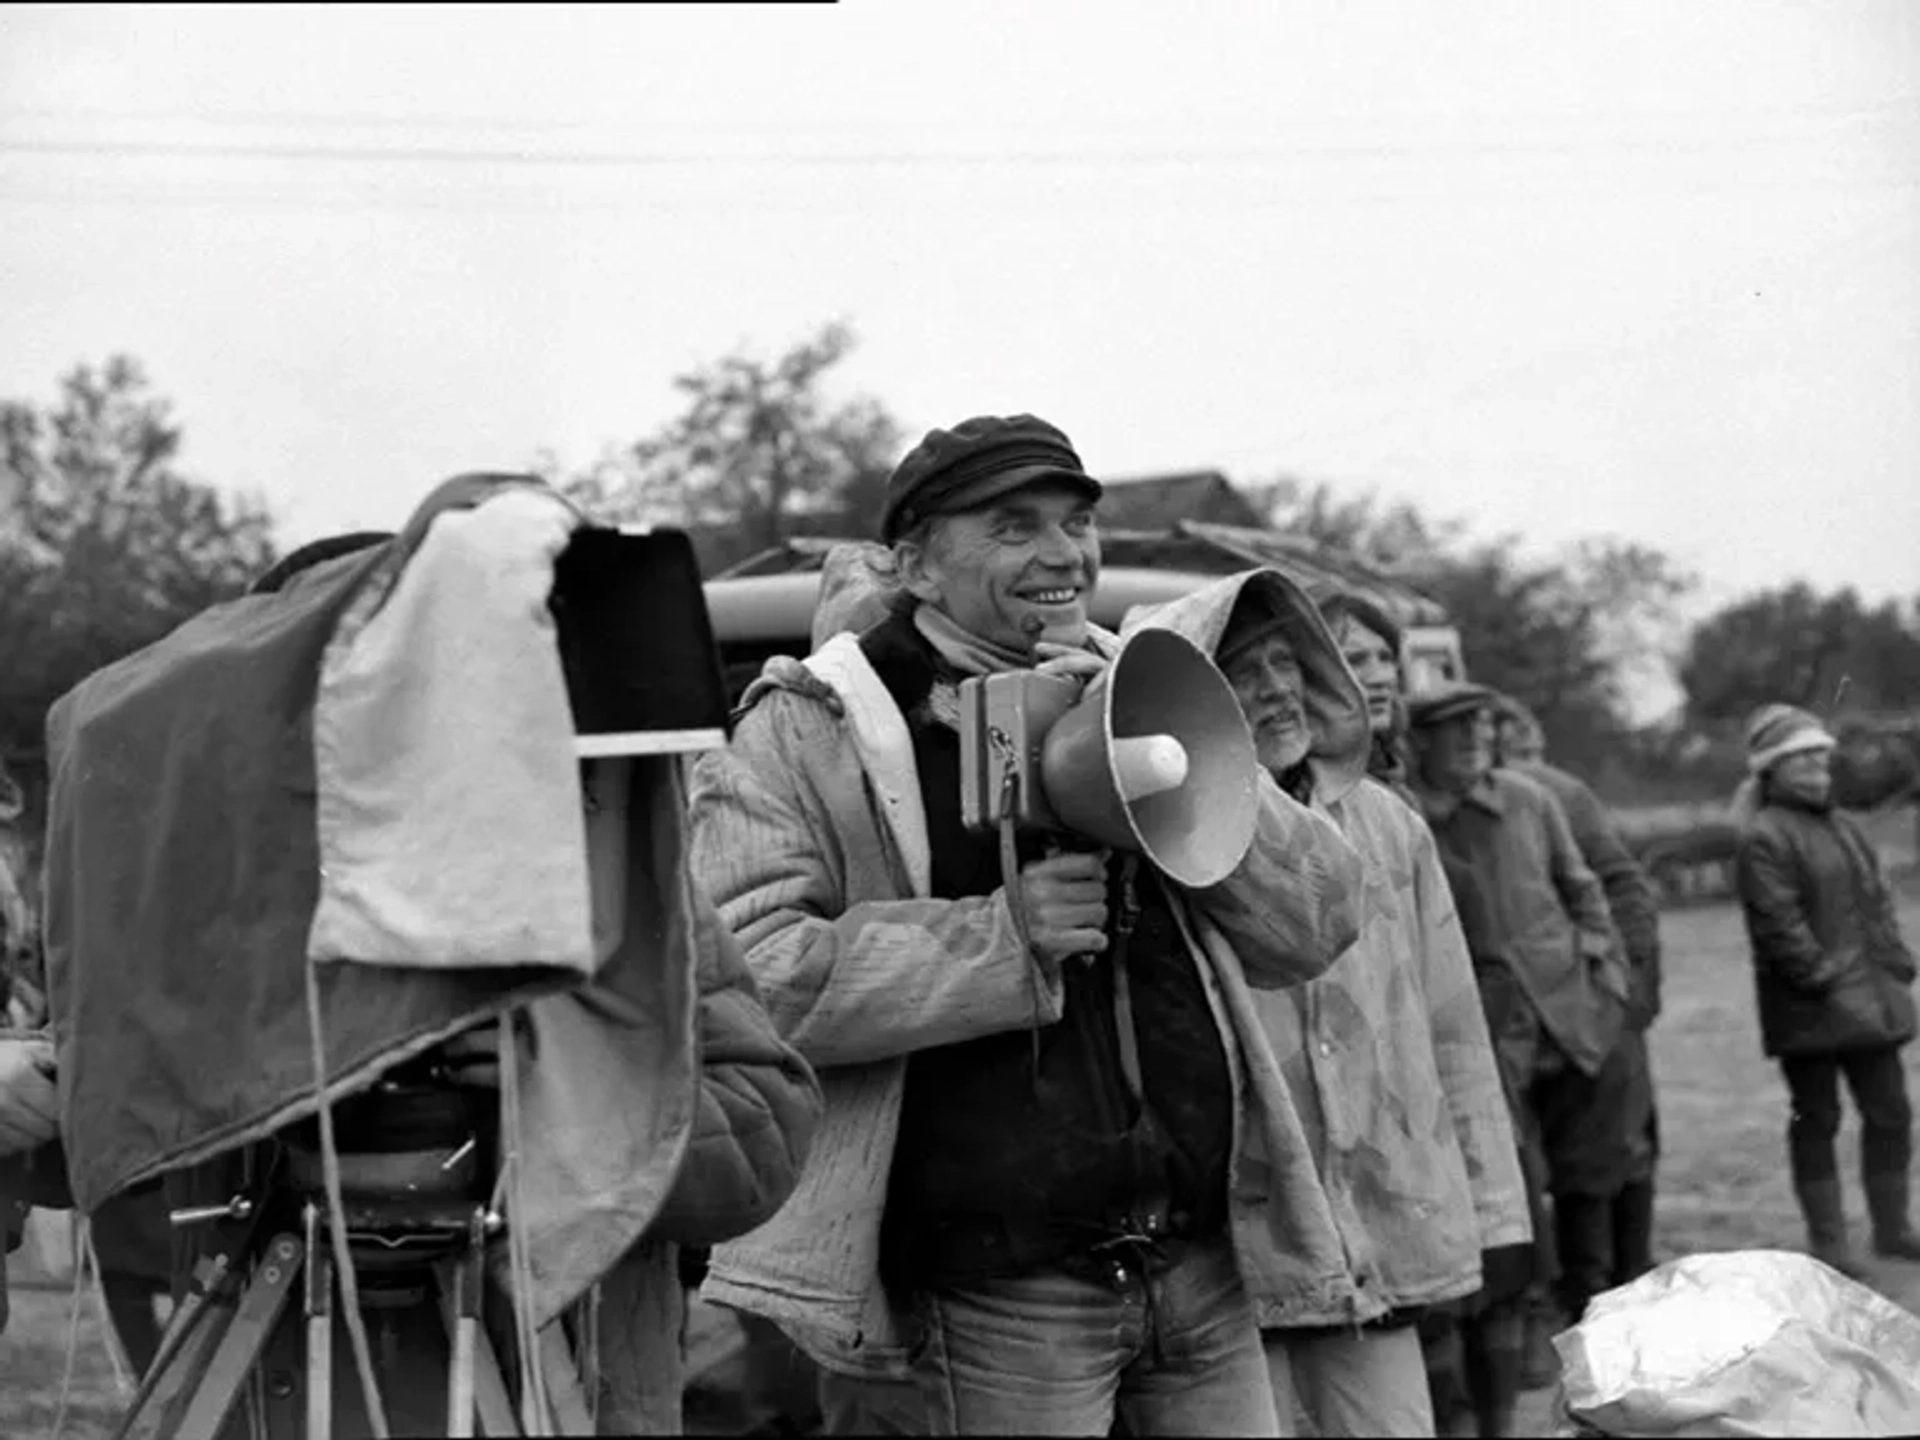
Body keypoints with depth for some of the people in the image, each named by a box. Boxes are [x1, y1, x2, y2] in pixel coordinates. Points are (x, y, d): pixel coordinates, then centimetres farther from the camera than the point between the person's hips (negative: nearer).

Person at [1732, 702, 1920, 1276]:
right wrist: (1825, 980, -19)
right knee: (1817, 1119, 1)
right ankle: (1828, 1239, 9)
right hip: (1810, 1009, -8)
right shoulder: (1763, 840, -12)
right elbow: (1779, 926, -18)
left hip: (1872, 1000, 8)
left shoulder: (1845, 830, 16)